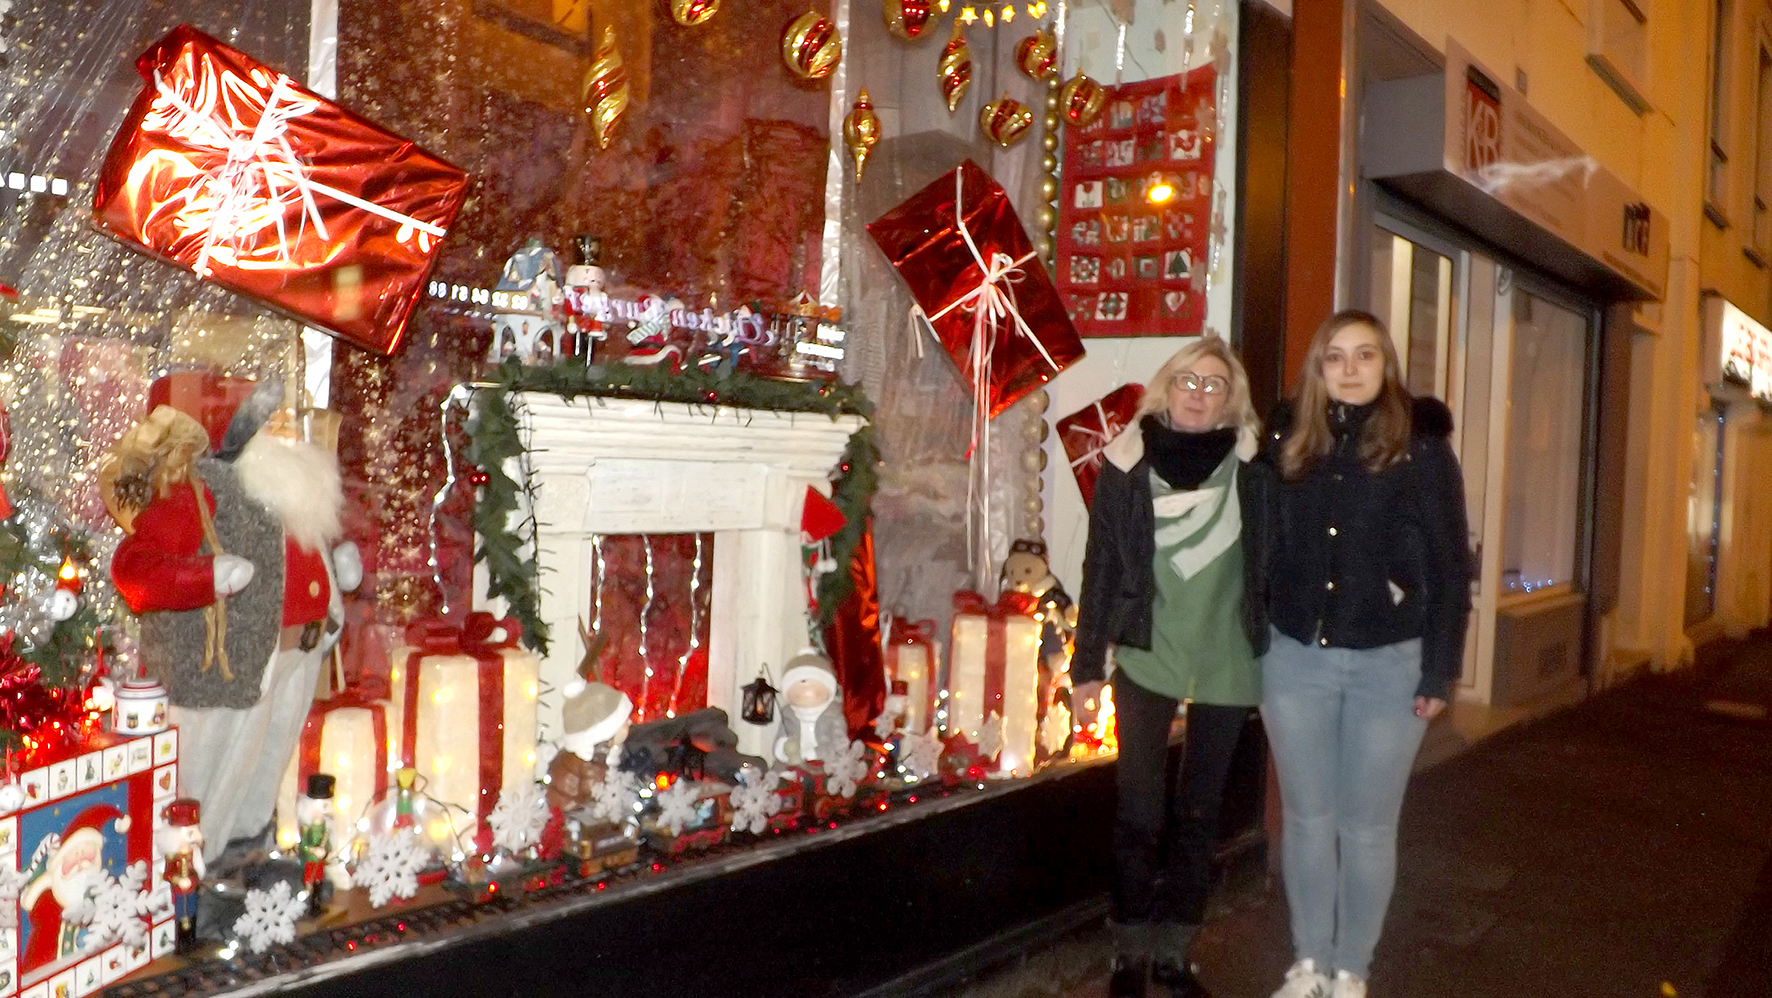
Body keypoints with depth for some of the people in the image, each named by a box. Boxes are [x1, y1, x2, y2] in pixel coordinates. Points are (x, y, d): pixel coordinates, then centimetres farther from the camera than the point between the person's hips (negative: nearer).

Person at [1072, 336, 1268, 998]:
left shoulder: (1251, 467, -3)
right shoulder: (1128, 463, -4)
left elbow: (1271, 565, 2)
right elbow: (1101, 568, 0)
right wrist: (1086, 665, -1)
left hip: (1226, 665, 1)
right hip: (1147, 660, -1)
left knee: (1199, 813, 11)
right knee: (1139, 814, -1)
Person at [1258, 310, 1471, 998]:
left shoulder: (1421, 449, -4)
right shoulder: (1287, 442, 3)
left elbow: (1450, 566, -4)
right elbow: (1264, 551, 4)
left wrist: (1439, 670, -7)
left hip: (1389, 664, -2)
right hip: (1296, 659, 2)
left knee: (1368, 826, 9)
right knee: (1307, 819, 12)